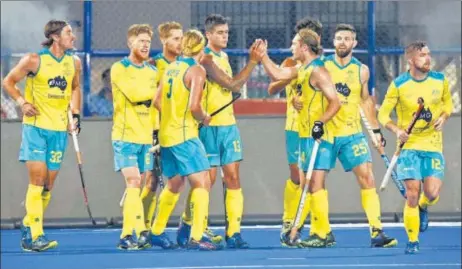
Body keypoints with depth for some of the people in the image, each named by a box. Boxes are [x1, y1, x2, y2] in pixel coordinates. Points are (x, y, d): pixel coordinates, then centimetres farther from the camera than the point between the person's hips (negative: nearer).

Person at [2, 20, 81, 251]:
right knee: (37, 179, -12)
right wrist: (22, 102, -12)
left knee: (48, 185, 4)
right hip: (36, 126, -5)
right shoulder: (34, 60, -8)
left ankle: (27, 226, 21)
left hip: (59, 129, 5)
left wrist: (75, 114, 11)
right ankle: (35, 236, -13)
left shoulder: (74, 62, 6)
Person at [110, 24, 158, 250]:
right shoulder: (119, 69, -6)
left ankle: (127, 236, 9)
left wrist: (156, 129, 11)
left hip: (146, 138, 6)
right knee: (133, 182, -16)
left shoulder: (153, 72, 14)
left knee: (135, 185, 5)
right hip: (125, 136, -6)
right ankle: (139, 231, -23)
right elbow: (134, 93, -20)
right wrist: (157, 91, -9)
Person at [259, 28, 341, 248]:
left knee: (315, 185, -11)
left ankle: (322, 235, -10)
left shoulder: (317, 71, -13)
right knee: (302, 185, 10)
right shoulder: (302, 70, 14)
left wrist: (320, 123, -25)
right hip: (305, 136, 10)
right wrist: (262, 56, 23)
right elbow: (277, 75, 26)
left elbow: (335, 102, -17)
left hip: (318, 136, -10)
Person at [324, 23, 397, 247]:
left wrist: (376, 130, 18)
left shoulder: (361, 70, 6)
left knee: (367, 178, -8)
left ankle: (376, 233, -9)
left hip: (352, 133, 2)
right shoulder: (322, 66, -3)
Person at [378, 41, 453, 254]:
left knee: (432, 193, -11)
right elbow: (383, 114, -1)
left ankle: (423, 208, 28)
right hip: (409, 145, -2)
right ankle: (412, 241, 7)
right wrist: (397, 130, -18)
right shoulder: (398, 85, -7)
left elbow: (447, 102, 18)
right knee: (412, 194, -8)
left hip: (433, 145, 2)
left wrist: (443, 117, -4)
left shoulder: (440, 80, 1)